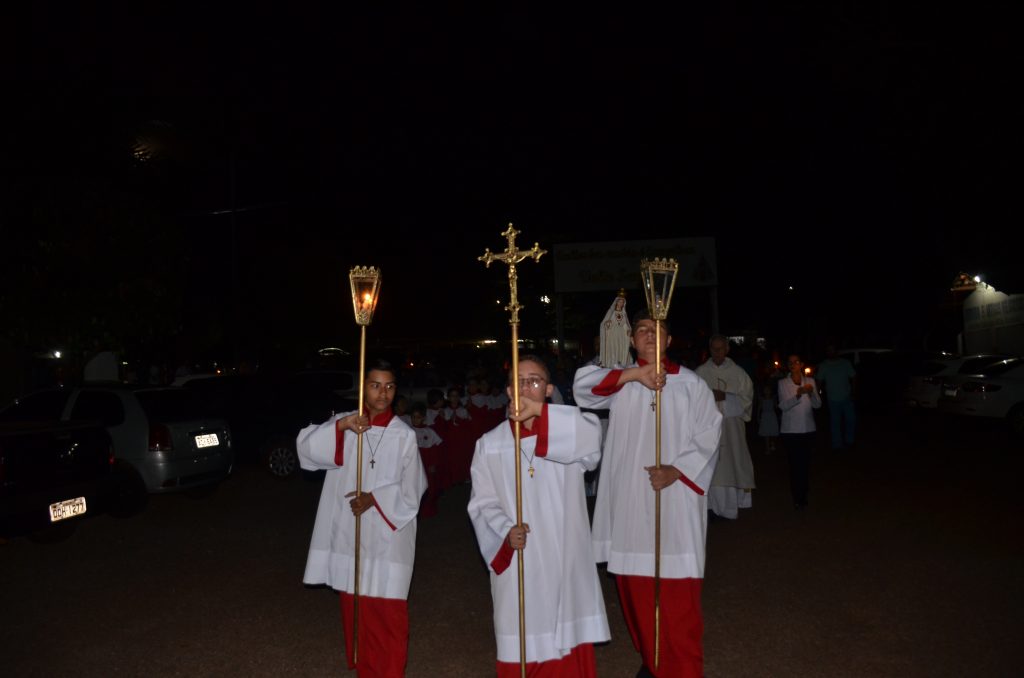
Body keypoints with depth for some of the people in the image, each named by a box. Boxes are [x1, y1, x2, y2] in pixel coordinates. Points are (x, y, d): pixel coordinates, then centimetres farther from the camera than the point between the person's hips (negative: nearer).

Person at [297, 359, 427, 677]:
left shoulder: (404, 435, -3)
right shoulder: (343, 423, 1)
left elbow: (411, 491, -2)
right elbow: (306, 448, -15)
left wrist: (375, 499, -15)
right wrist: (340, 426, -28)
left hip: (387, 536, -2)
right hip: (348, 534, 2)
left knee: (388, 613, 2)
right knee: (355, 610, 14)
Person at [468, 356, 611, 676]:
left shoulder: (567, 434, 0)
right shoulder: (489, 444, 3)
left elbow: (591, 433, -24)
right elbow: (482, 503, 1)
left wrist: (541, 411, -36)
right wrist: (505, 531, -17)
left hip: (564, 559, 0)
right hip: (516, 562, 0)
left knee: (569, 646, 7)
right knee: (521, 650, 7)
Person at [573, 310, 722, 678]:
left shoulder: (691, 383, 3)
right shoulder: (619, 380, 6)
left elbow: (708, 436, 1)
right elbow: (582, 383, -12)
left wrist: (677, 470, -13)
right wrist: (634, 373, -22)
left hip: (675, 500, -2)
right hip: (630, 500, 2)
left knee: (678, 597, 0)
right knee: (636, 590, 12)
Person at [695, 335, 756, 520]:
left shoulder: (738, 373, 6)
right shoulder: (701, 372, 5)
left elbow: (747, 399, 2)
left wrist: (725, 396, -12)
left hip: (732, 426, 0)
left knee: (732, 462, -2)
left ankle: (733, 505, 7)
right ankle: (712, 506, 3)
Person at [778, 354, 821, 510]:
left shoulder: (810, 381, 5)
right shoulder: (783, 383, 0)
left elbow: (817, 405, 1)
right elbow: (783, 405, -11)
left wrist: (811, 393, -19)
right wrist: (797, 395, -25)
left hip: (807, 429, 2)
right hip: (790, 430, -2)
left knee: (805, 463, 2)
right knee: (794, 464, -5)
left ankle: (802, 497, 14)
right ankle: (797, 498, 2)